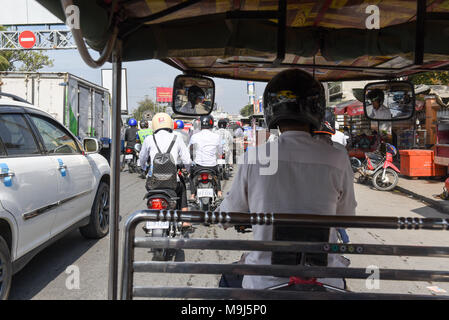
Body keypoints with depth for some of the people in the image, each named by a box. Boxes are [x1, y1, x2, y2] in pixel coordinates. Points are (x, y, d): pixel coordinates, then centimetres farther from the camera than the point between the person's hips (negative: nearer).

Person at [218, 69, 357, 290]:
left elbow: (227, 217, 4)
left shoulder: (254, 158, -10)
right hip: (323, 283, 1)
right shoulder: (337, 160, -9)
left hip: (265, 283, -1)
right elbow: (346, 217, 6)